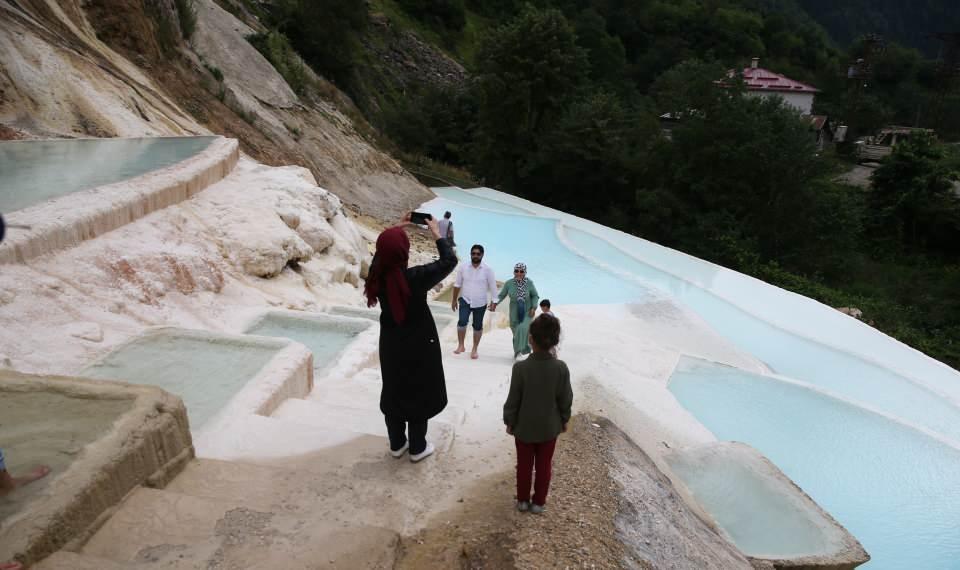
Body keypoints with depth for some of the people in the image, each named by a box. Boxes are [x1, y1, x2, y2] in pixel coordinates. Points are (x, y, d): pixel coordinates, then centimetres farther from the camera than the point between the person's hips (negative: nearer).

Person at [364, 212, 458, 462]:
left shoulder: (377, 275, -12)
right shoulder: (415, 278, -27)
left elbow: (382, 252, 12)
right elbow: (449, 261, -14)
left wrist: (396, 228, 15)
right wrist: (436, 233, -2)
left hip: (391, 345, 5)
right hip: (419, 345, -5)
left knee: (393, 392, 19)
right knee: (419, 395, 12)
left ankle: (397, 444, 34)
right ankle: (417, 448, 26)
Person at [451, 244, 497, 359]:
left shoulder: (487, 270, -9)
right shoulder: (463, 267, -4)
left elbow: (493, 287, -3)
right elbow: (457, 284, 5)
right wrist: (454, 300, 8)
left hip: (480, 303, 0)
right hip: (465, 300, 0)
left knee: (477, 326, 8)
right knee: (462, 322, -18)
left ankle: (474, 350, 24)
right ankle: (460, 345, 1)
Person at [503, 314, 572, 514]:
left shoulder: (521, 367, -23)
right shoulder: (561, 368, -18)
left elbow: (513, 400, -14)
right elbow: (566, 399, -7)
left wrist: (509, 421, 1)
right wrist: (564, 419, 10)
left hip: (524, 427, -1)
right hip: (549, 427, 1)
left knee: (524, 465, 18)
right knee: (544, 466, 18)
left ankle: (523, 500, 31)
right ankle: (539, 502, 30)